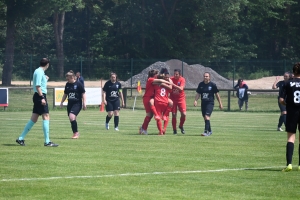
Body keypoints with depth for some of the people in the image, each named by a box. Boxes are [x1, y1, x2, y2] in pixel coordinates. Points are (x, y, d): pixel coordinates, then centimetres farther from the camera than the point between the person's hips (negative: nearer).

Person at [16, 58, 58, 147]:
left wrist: (45, 79, 35)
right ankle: (47, 141, -12)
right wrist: (42, 97, -24)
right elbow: (37, 86, -19)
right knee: (46, 117, -10)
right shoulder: (39, 72, -12)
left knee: (34, 119, 11)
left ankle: (21, 138, 13)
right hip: (40, 96, -10)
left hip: (38, 96, 10)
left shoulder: (39, 71, 17)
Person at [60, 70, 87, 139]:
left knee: (72, 117, -22)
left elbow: (83, 94, -5)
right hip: (70, 103, 7)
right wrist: (62, 102, 18)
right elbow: (65, 94, 21)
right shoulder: (67, 84, 9)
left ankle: (76, 133, -11)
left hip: (77, 103, -7)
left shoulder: (78, 84, -8)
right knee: (71, 119, 6)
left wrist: (84, 103, -10)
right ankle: (76, 133, 18)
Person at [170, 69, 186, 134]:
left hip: (181, 99, -1)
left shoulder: (182, 80, -11)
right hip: (173, 99, 1)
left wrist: (173, 84, -33)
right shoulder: (171, 79, -6)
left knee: (184, 114, -10)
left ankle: (181, 126, 17)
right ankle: (174, 129, 11)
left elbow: (181, 88, -25)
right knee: (174, 115, -1)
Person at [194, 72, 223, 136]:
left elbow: (217, 94, 3)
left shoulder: (212, 85, -4)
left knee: (207, 116, -20)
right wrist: (195, 100, -7)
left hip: (210, 103, -5)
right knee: (205, 117, 12)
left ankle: (206, 131, -25)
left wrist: (220, 103, 5)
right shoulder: (201, 84, 5)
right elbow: (198, 93, 9)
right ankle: (210, 131, 30)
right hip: (203, 103, 5)